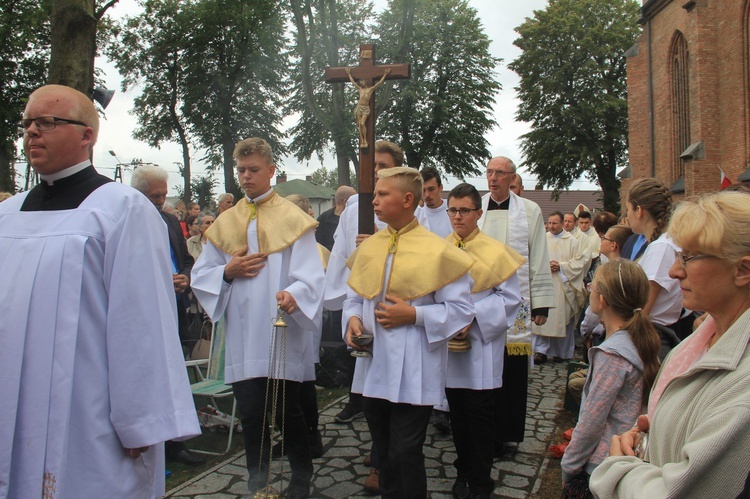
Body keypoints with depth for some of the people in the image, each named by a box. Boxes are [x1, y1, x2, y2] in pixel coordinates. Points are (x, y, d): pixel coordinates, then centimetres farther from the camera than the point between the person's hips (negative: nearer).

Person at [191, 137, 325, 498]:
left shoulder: (294, 219, 0)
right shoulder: (225, 223, 12)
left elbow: (311, 275, -10)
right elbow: (200, 276, 13)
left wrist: (293, 295, -31)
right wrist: (228, 272, -7)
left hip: (283, 335, -3)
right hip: (242, 337, 3)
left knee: (287, 412, 6)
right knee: (251, 414, 9)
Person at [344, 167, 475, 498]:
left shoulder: (437, 251, -10)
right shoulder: (369, 247, 6)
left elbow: (461, 309, -11)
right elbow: (355, 296, 15)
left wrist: (414, 314, -19)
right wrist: (353, 319, -6)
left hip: (413, 373, -5)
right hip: (374, 368, 6)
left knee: (405, 455, 3)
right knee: (384, 452, 19)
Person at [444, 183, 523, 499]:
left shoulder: (495, 251, -5)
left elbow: (510, 298, -6)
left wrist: (473, 317, -16)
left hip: (481, 344, -3)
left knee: (479, 414, 2)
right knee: (458, 413, 14)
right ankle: (463, 471, 32)